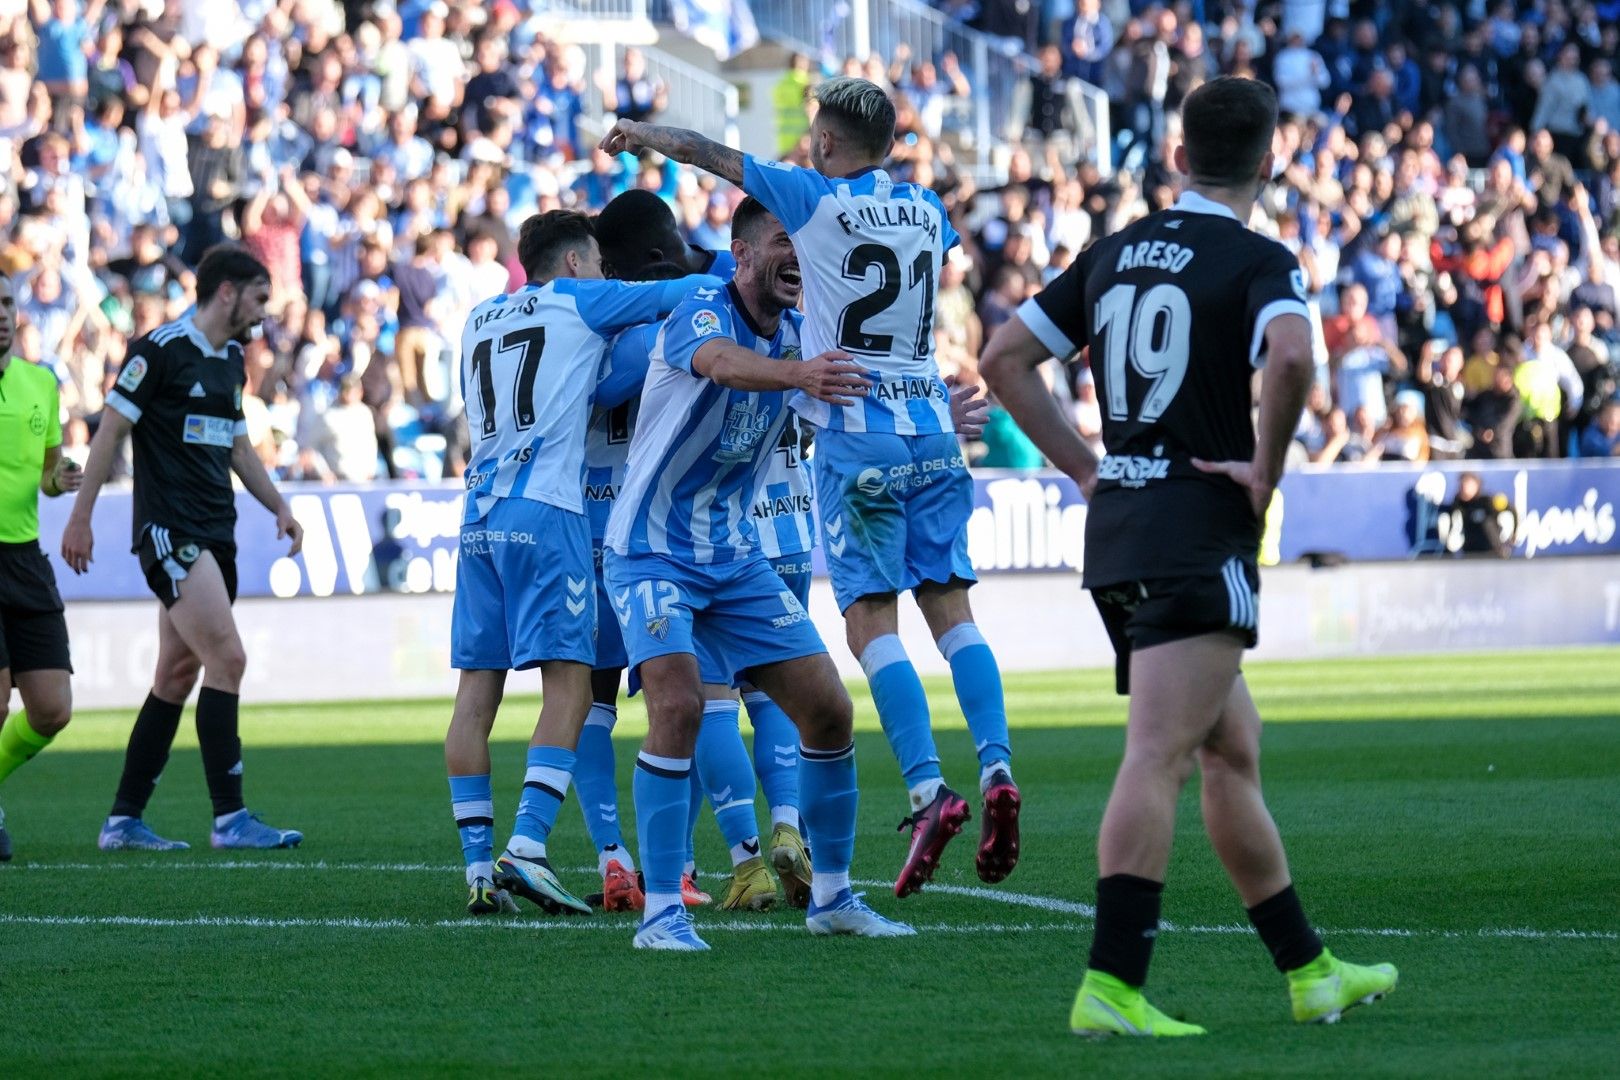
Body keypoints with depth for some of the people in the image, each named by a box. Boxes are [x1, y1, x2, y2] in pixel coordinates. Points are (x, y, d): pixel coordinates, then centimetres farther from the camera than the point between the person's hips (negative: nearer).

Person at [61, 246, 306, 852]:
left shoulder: (232, 360, 17)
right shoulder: (161, 350, -9)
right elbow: (111, 429, -8)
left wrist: (279, 507, 19)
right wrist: (80, 517, -10)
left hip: (214, 538, 9)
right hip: (169, 530, -9)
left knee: (178, 676, 8)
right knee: (227, 659, -16)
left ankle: (124, 820, 13)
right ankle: (229, 818, -14)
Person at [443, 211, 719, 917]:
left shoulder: (480, 319, 22)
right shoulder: (578, 303, 5)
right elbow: (682, 294, 7)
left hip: (479, 514, 6)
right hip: (545, 513, -6)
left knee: (477, 689, 3)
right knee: (568, 686, -8)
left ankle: (478, 870, 0)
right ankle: (526, 848, -22)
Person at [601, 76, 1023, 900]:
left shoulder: (816, 201, -4)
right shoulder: (927, 210, 12)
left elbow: (713, 157, 9)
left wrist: (643, 135, 28)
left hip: (857, 435, -5)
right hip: (932, 429, 5)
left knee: (870, 620, -6)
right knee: (950, 606, 5)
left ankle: (927, 788, -18)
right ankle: (995, 766, -9)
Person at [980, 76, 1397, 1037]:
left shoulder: (1113, 253, 13)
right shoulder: (1259, 261, -7)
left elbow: (1005, 359, 14)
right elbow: (1291, 357, -28)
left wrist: (1086, 467, 14)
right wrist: (1267, 468, -14)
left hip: (1118, 528, 8)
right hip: (1201, 537, -8)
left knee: (1233, 753, 16)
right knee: (1159, 758, -13)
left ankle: (1310, 971, 24)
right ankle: (1112, 987, -21)